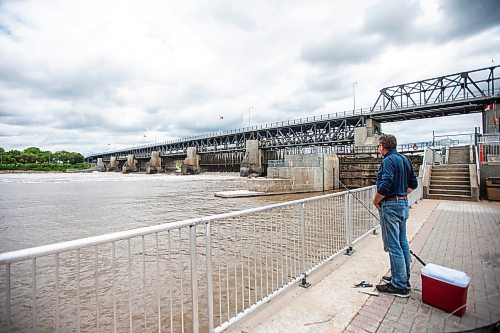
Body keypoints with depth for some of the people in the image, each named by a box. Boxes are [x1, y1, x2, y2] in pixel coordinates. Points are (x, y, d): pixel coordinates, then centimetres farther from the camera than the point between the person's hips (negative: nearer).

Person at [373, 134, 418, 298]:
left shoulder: (388, 161, -16)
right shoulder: (404, 160, 12)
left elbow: (385, 185, -26)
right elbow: (413, 184, 17)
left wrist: (376, 201, -12)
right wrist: (401, 195, 16)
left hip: (390, 206, -10)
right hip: (404, 204, 10)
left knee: (393, 246, -1)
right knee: (402, 242, 18)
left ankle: (399, 286, 9)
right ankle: (404, 277, 32)